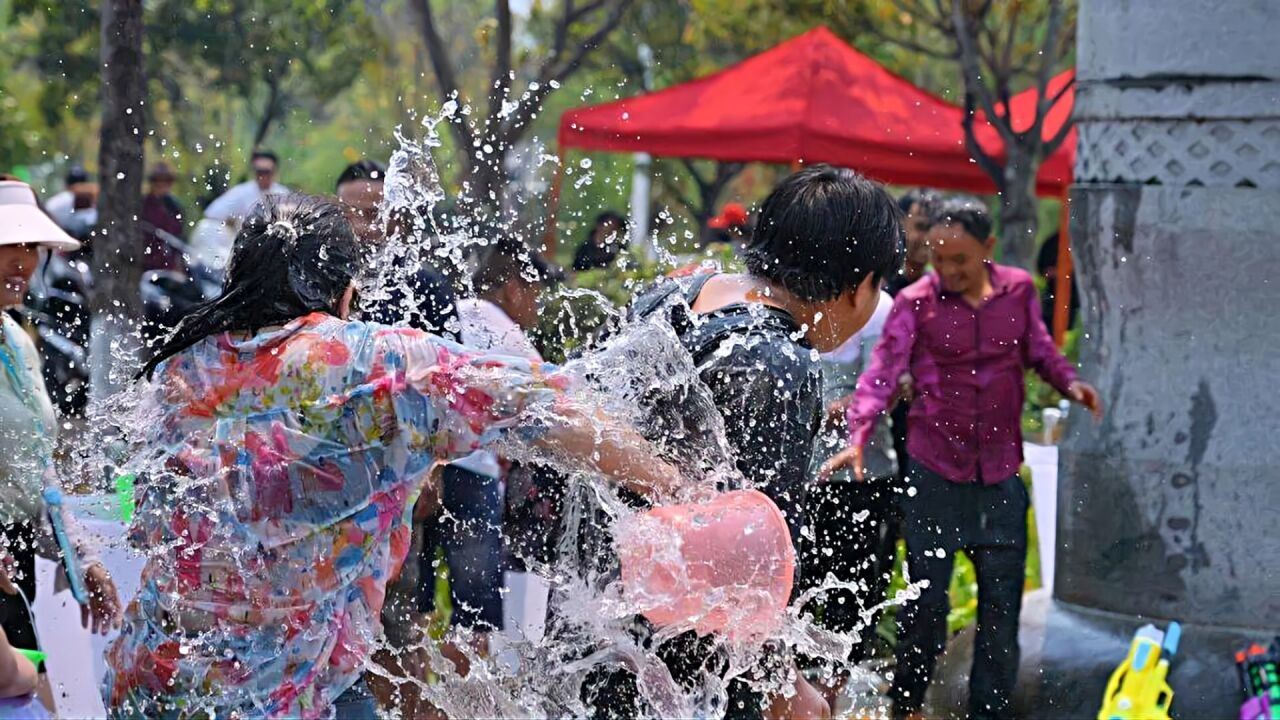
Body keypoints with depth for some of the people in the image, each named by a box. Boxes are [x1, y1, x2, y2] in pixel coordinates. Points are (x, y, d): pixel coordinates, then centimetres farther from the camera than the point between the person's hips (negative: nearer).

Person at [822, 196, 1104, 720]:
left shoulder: (1019, 290, 2)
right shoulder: (916, 303, -9)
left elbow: (1038, 348, 16)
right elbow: (882, 374, -17)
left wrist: (1068, 382, -4)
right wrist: (858, 438, -31)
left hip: (1001, 472, 3)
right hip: (934, 470, -3)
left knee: (1002, 602, 8)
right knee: (926, 597, 5)